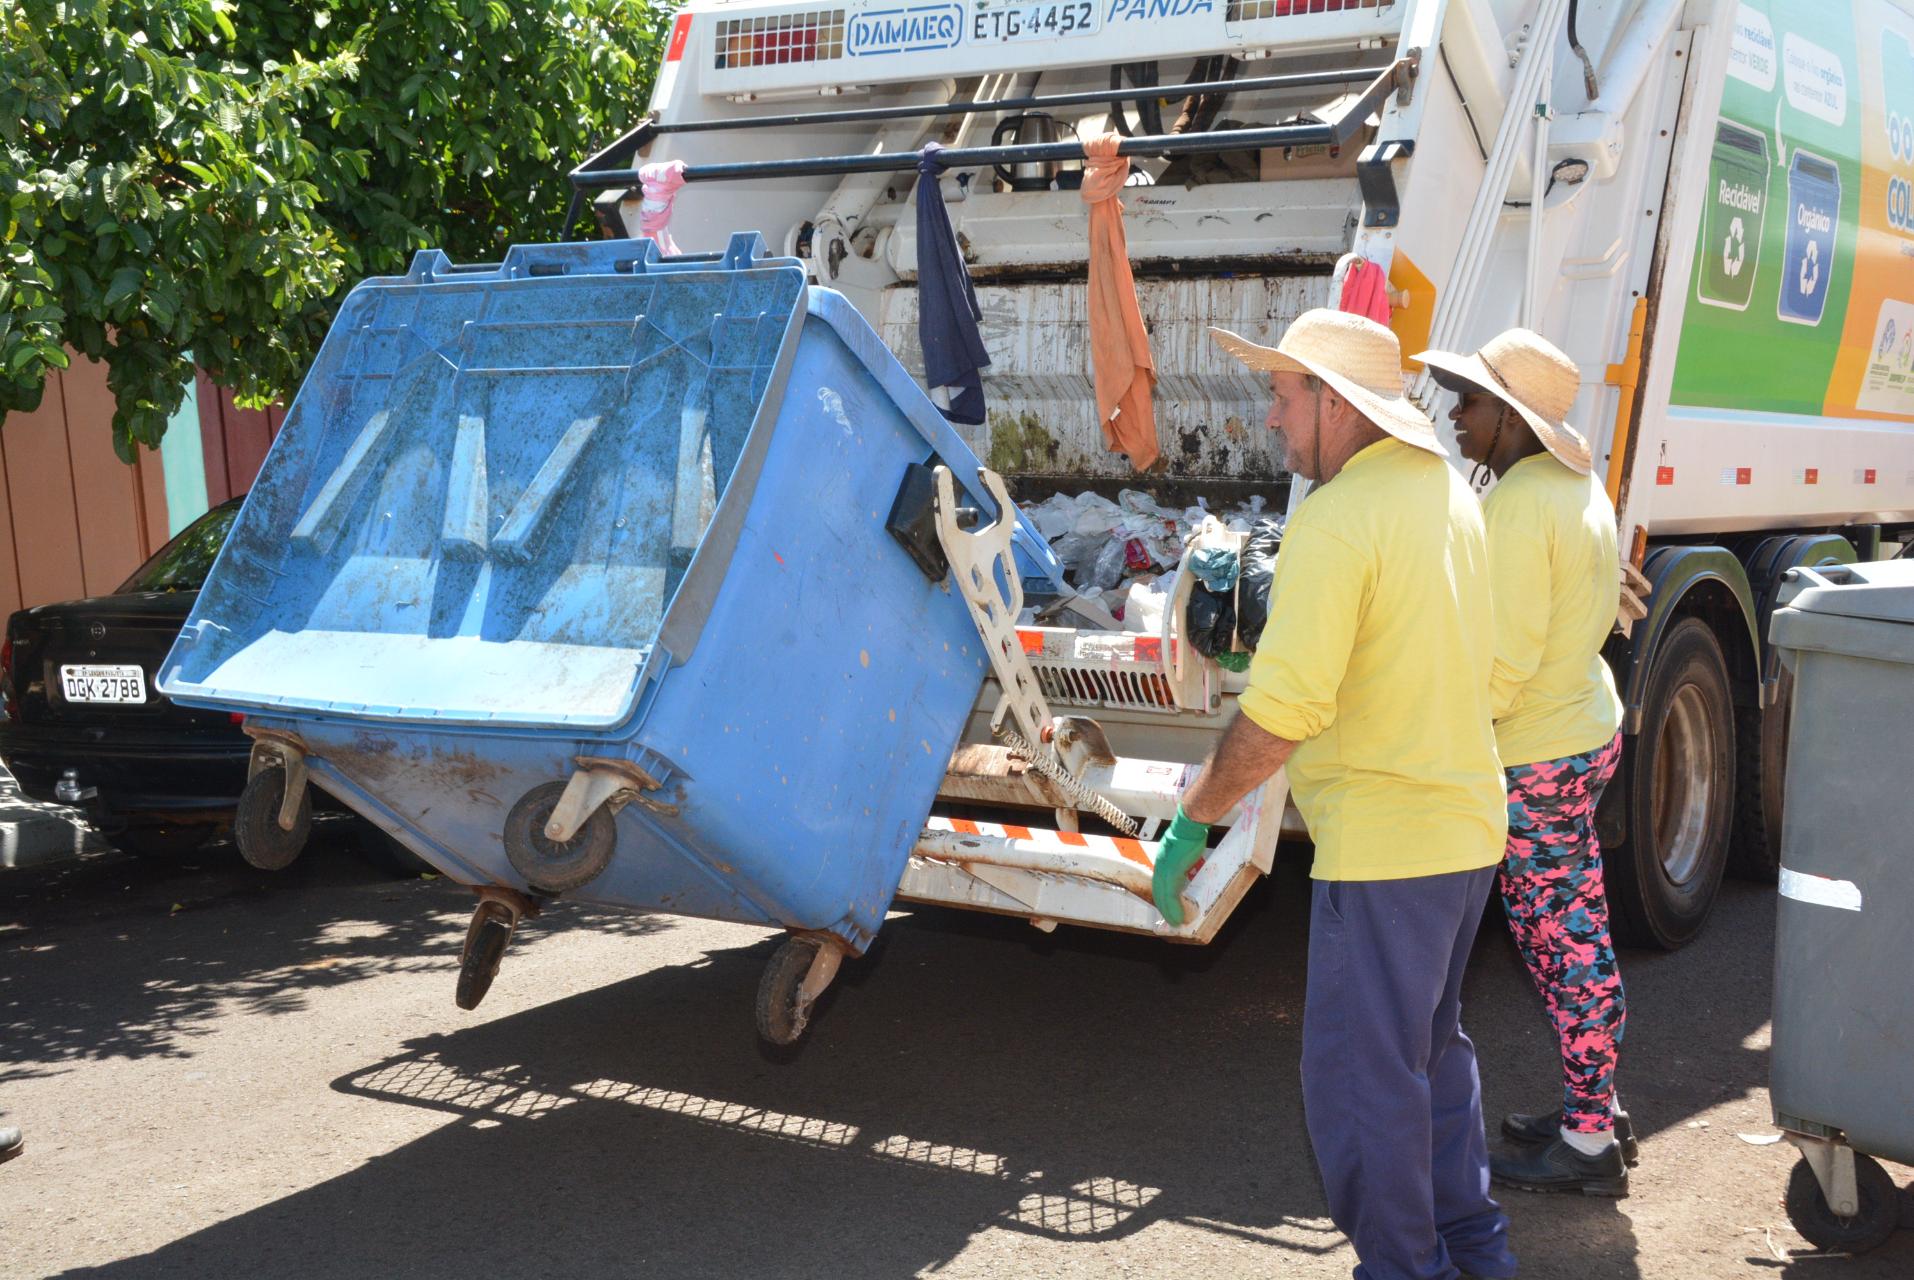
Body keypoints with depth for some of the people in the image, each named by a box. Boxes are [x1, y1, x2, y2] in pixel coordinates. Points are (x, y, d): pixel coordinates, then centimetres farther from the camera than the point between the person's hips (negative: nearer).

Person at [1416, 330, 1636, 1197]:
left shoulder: (1519, 506, -23)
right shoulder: (1579, 485, 7)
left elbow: (1503, 660, -24)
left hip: (1536, 757, -10)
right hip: (1588, 726, 10)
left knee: (1562, 946, 0)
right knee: (1575, 934, 18)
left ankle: (1587, 1142, 12)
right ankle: (1598, 1108, 30)